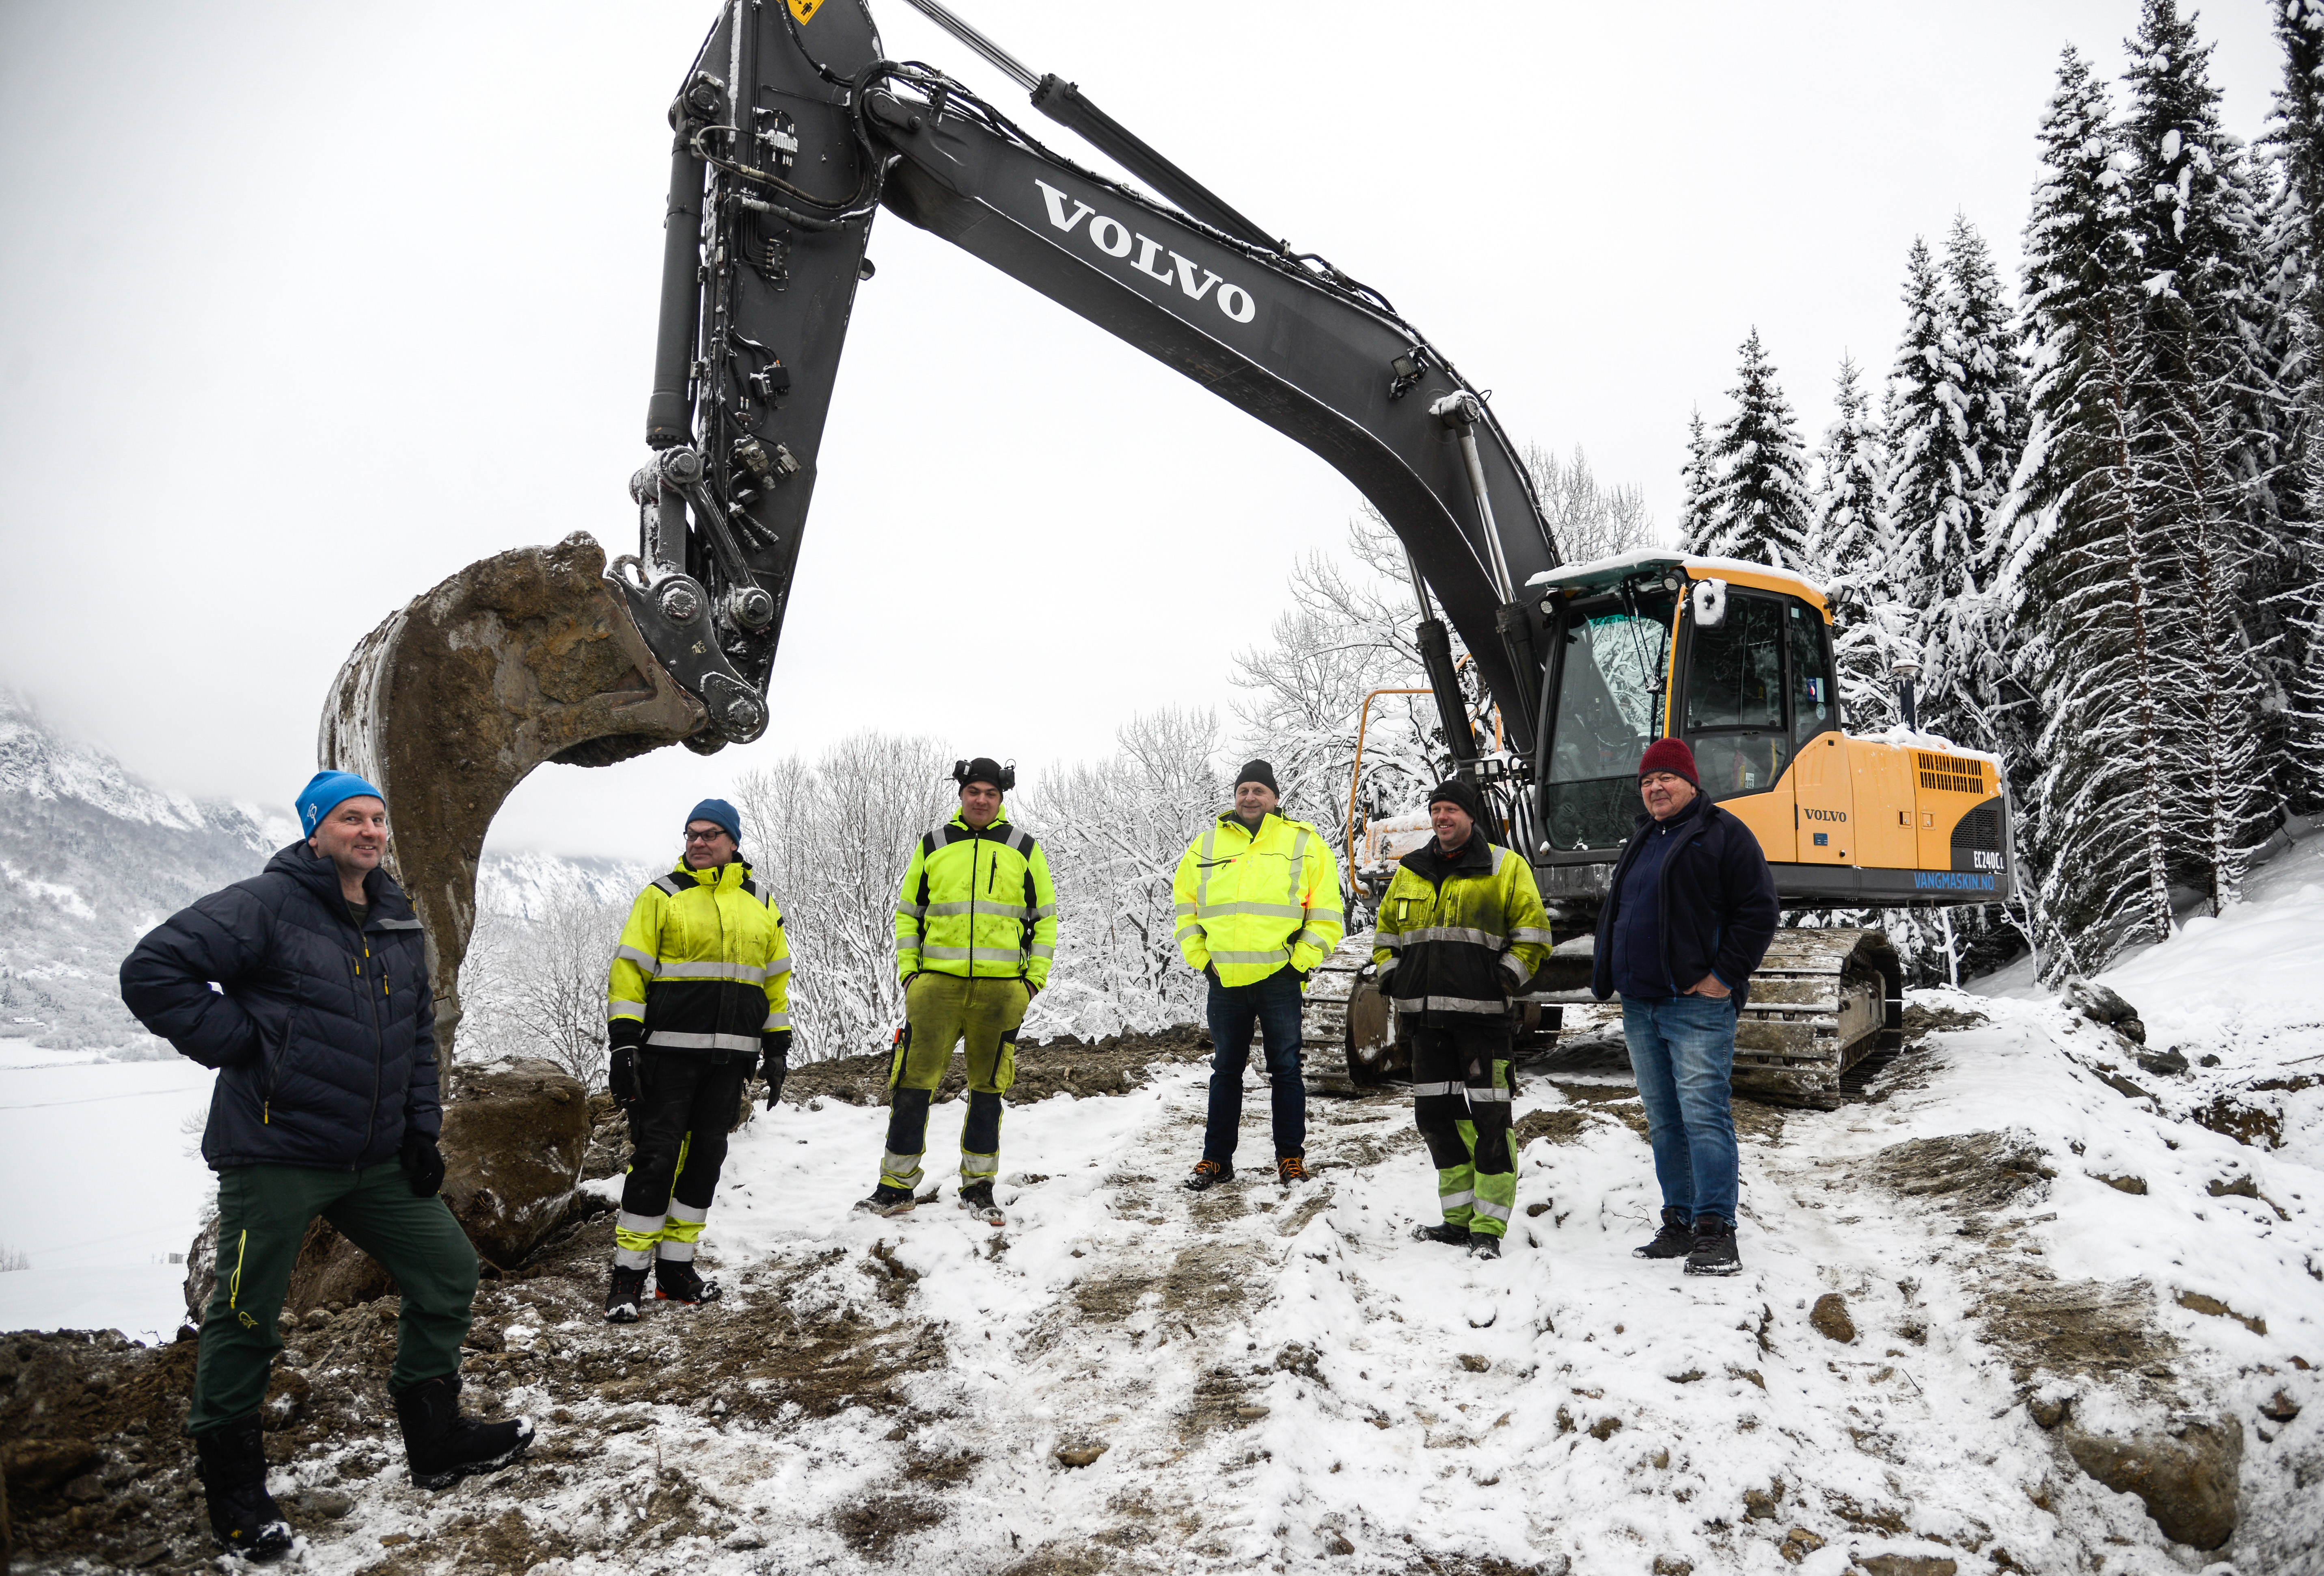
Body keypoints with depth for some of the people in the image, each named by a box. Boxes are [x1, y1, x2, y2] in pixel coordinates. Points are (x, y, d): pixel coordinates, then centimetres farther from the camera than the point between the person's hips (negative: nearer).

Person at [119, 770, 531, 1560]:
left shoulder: (399, 926, 11)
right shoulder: (266, 904, -11)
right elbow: (152, 971, -16)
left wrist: (420, 1129, 10)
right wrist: (242, 1043, -16)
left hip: (377, 1162, 7)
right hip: (276, 1157, -7)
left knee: (448, 1272, 9)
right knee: (246, 1316, 4)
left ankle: (434, 1436, 25)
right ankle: (231, 1481, 25)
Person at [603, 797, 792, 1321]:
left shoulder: (760, 902, 13)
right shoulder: (662, 895, 1)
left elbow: (777, 978, 17)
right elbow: (629, 970, -2)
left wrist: (777, 1048, 12)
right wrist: (623, 1043, -10)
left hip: (730, 1057, 4)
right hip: (668, 1051, -4)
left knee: (705, 1159, 8)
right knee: (656, 1157, -6)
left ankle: (676, 1267, 18)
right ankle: (628, 1273, 3)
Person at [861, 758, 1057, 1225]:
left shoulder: (1024, 848, 9)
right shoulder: (932, 846, 10)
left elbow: (1045, 916, 12)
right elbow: (907, 912, 15)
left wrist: (1035, 977, 2)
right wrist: (908, 969, 3)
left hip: (1001, 988, 0)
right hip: (937, 982, 0)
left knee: (988, 1089, 6)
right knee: (912, 1082, -2)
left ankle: (978, 1188, 17)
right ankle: (897, 1187, 8)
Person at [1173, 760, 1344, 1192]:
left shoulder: (1304, 843, 2)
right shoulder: (1207, 844, 9)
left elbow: (1326, 912, 1)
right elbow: (1185, 905, 15)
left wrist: (1301, 962, -5)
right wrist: (1199, 958, 5)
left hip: (1278, 978, -2)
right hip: (1224, 980, 3)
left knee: (1285, 1069, 4)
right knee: (1225, 1071, 11)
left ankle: (1291, 1156, 15)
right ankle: (1217, 1158, 19)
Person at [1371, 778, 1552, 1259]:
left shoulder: (1505, 868, 2)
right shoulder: (1410, 872, 16)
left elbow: (1532, 933, 1)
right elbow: (1386, 930, 25)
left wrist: (1506, 978, -9)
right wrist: (1391, 976, 12)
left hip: (1481, 1015, -5)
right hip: (1425, 1017, 5)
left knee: (1489, 1119, -6)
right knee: (1435, 1116, 9)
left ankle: (1488, 1229, 1)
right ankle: (1459, 1220, 20)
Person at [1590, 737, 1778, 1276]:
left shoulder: (1723, 835, -2)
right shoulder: (1642, 842, 21)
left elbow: (1758, 911, -8)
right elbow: (1615, 913, 28)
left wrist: (1725, 977, -13)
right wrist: (1610, 977, 17)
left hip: (1696, 1006, -8)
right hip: (1640, 1008, 8)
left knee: (1703, 1114, -11)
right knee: (1663, 1121, 11)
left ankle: (1716, 1233, -8)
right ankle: (1679, 1223, 19)